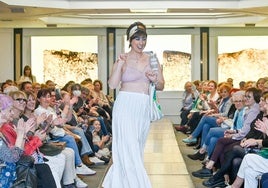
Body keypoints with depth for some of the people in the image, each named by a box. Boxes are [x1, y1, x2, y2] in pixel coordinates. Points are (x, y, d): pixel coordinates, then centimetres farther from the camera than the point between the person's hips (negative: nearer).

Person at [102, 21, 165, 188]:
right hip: (126, 106, -4)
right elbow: (112, 85, -11)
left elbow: (161, 86, 11)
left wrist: (155, 80, -10)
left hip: (144, 108, 5)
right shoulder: (123, 59, 0)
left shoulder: (152, 59, 9)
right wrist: (120, 65, -19)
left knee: (138, 148, 11)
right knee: (129, 148, -9)